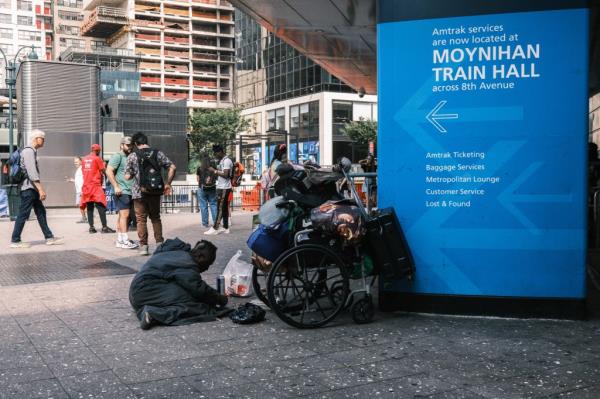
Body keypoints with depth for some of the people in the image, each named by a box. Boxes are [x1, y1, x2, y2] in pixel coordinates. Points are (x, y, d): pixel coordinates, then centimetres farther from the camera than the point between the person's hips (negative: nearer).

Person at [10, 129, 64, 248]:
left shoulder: (32, 152, 17)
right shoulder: (29, 151, -13)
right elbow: (31, 173, -21)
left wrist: (39, 188, 18)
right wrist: (41, 189, -25)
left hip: (32, 189, 10)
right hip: (28, 188, -10)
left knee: (41, 212, 9)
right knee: (23, 214, -5)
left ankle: (49, 237, 12)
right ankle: (15, 241, 1)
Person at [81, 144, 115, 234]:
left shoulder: (84, 159, 13)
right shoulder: (97, 159, -5)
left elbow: (83, 171, 16)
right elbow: (102, 172, -3)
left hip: (86, 185, 6)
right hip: (95, 185, -6)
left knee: (90, 207, 7)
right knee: (101, 206, -6)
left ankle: (91, 227, 4)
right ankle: (104, 227, -10)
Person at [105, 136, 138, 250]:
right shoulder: (118, 156, -5)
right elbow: (109, 171, -14)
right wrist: (116, 186, -19)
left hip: (129, 191, 9)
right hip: (121, 191, -8)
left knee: (122, 215, 10)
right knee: (124, 215, -12)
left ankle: (120, 240, 13)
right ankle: (125, 241, -13)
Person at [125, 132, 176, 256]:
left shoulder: (132, 156, -4)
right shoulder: (158, 153, 2)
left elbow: (127, 177, -4)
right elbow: (172, 167, -4)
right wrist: (168, 184, 4)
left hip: (139, 192, -2)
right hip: (155, 191, 2)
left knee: (141, 219, 6)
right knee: (156, 218, 15)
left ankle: (143, 246, 5)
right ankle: (160, 243, 14)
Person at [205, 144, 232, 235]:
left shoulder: (227, 161, -12)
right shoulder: (221, 161, 17)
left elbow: (225, 174, -20)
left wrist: (214, 171, -14)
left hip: (224, 188, -10)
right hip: (221, 187, 10)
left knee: (220, 208, -8)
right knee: (224, 208, 9)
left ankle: (215, 228, -9)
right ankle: (225, 228, 12)